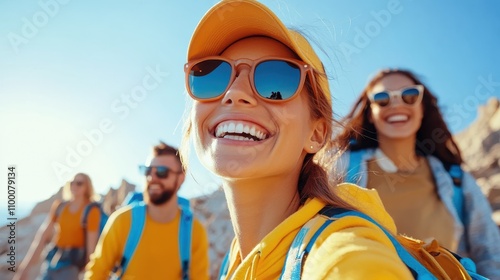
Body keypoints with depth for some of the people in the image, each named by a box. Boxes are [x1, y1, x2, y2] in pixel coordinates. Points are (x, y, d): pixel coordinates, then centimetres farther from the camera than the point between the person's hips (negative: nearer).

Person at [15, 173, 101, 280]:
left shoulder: (91, 211, -10)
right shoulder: (59, 206, 4)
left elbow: (91, 244, -11)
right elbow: (42, 236, 2)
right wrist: (25, 267, -1)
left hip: (73, 263, -5)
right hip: (52, 260, 5)